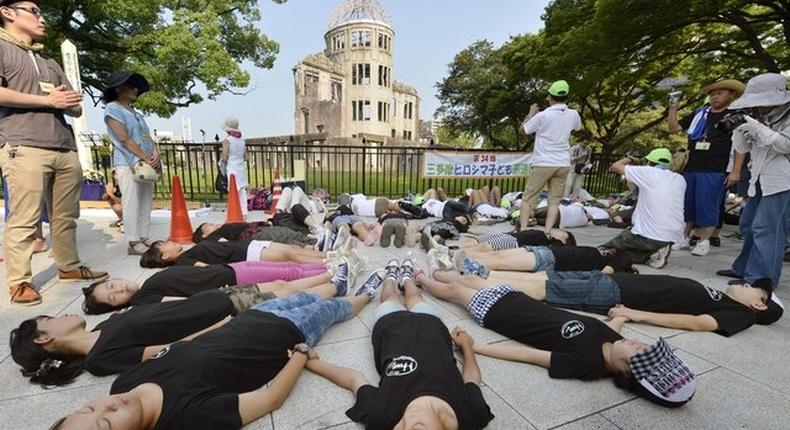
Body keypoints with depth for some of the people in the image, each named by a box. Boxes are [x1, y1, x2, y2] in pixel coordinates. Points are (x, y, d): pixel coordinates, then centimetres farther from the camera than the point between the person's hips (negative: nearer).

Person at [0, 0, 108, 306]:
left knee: (66, 216, 6)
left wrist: (71, 102, -1)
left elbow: (76, 108, 22)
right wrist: (48, 100, -5)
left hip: (65, 149, 6)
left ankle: (69, 266, 15)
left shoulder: (51, 64, 27)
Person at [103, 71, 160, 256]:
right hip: (128, 163, -7)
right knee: (132, 204, -6)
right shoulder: (113, 108, -2)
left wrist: (155, 154, -8)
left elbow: (148, 137, 12)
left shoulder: (135, 113, 21)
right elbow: (125, 139, -12)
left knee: (146, 203, 6)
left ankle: (144, 238, 11)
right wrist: (147, 159, -16)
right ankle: (134, 242, -3)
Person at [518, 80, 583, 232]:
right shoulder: (573, 115, 4)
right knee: (554, 200, 6)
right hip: (563, 164, 4)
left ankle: (523, 229, 1)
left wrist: (531, 113, 14)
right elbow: (579, 127, 28)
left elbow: (522, 130, 2)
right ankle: (547, 232, -1)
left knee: (528, 198, 5)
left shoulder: (543, 115, -11)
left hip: (543, 163, -4)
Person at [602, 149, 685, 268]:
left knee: (608, 248, 15)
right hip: (674, 236, 6)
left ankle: (650, 253, -3)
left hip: (649, 235, -6)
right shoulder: (680, 180, 8)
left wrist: (629, 160, 26)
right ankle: (658, 250, 8)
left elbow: (615, 166, 4)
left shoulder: (648, 172, -7)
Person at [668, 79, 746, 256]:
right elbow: (674, 128, 13)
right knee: (686, 204, 9)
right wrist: (673, 109, -1)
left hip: (714, 171, -4)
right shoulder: (699, 113, 12)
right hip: (690, 168, 5)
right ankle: (684, 238, 20)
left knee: (707, 207, -1)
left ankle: (704, 242, 10)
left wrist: (736, 171, -10)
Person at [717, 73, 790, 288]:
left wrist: (756, 128, -19)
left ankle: (759, 279, -7)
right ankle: (743, 268, 23)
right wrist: (740, 129, -6)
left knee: (766, 230, -11)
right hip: (760, 180, 8)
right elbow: (742, 148, 11)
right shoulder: (759, 117, 12)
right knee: (748, 226, 12)